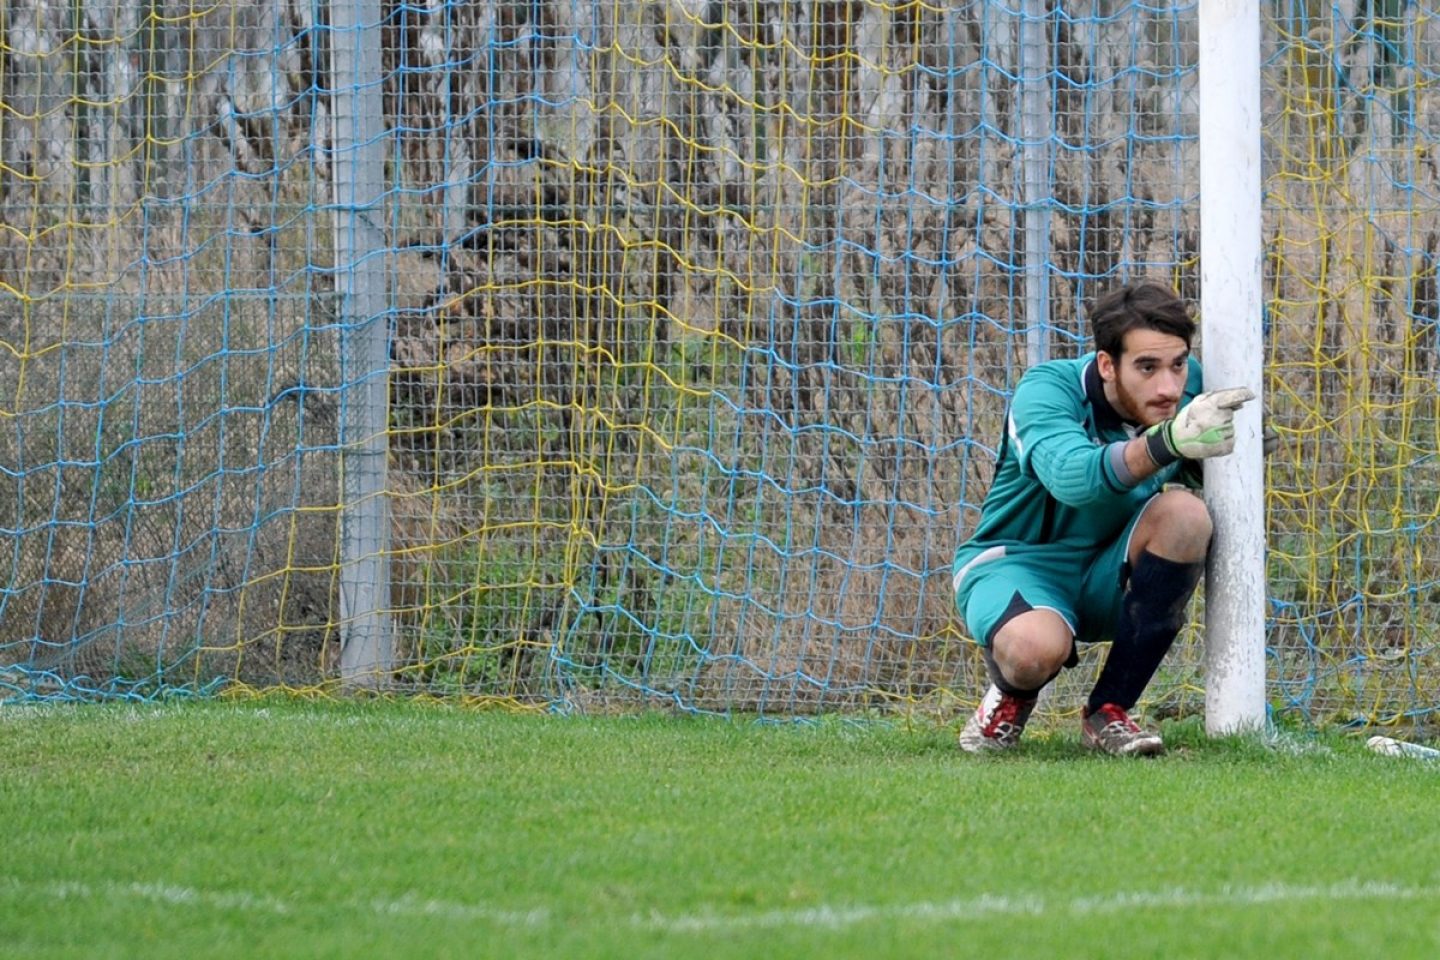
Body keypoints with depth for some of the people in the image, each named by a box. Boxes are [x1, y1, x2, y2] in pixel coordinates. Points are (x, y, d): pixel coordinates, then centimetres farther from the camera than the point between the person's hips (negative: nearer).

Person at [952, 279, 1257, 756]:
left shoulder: (1188, 384, -8)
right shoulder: (1047, 389, -23)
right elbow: (1071, 477, -44)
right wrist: (1169, 442, -61)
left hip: (1110, 582, 5)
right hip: (1019, 562, -5)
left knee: (1184, 512, -26)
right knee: (1036, 647, -39)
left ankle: (1108, 711, -13)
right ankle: (1010, 696, 4)